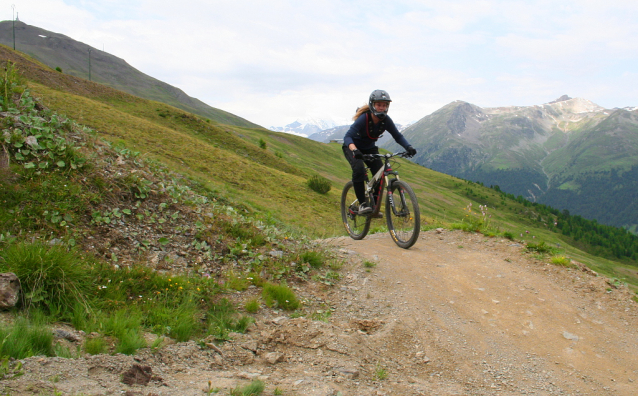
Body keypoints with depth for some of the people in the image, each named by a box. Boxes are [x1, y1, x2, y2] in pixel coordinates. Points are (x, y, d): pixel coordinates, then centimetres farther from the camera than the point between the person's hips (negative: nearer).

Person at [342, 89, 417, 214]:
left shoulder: (386, 120, -17)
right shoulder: (364, 118, -31)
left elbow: (398, 136, -13)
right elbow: (348, 136, -40)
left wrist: (408, 147, -32)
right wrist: (354, 150, -59)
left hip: (369, 148, 5)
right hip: (353, 148, -5)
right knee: (359, 169, -32)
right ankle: (362, 203, -22)